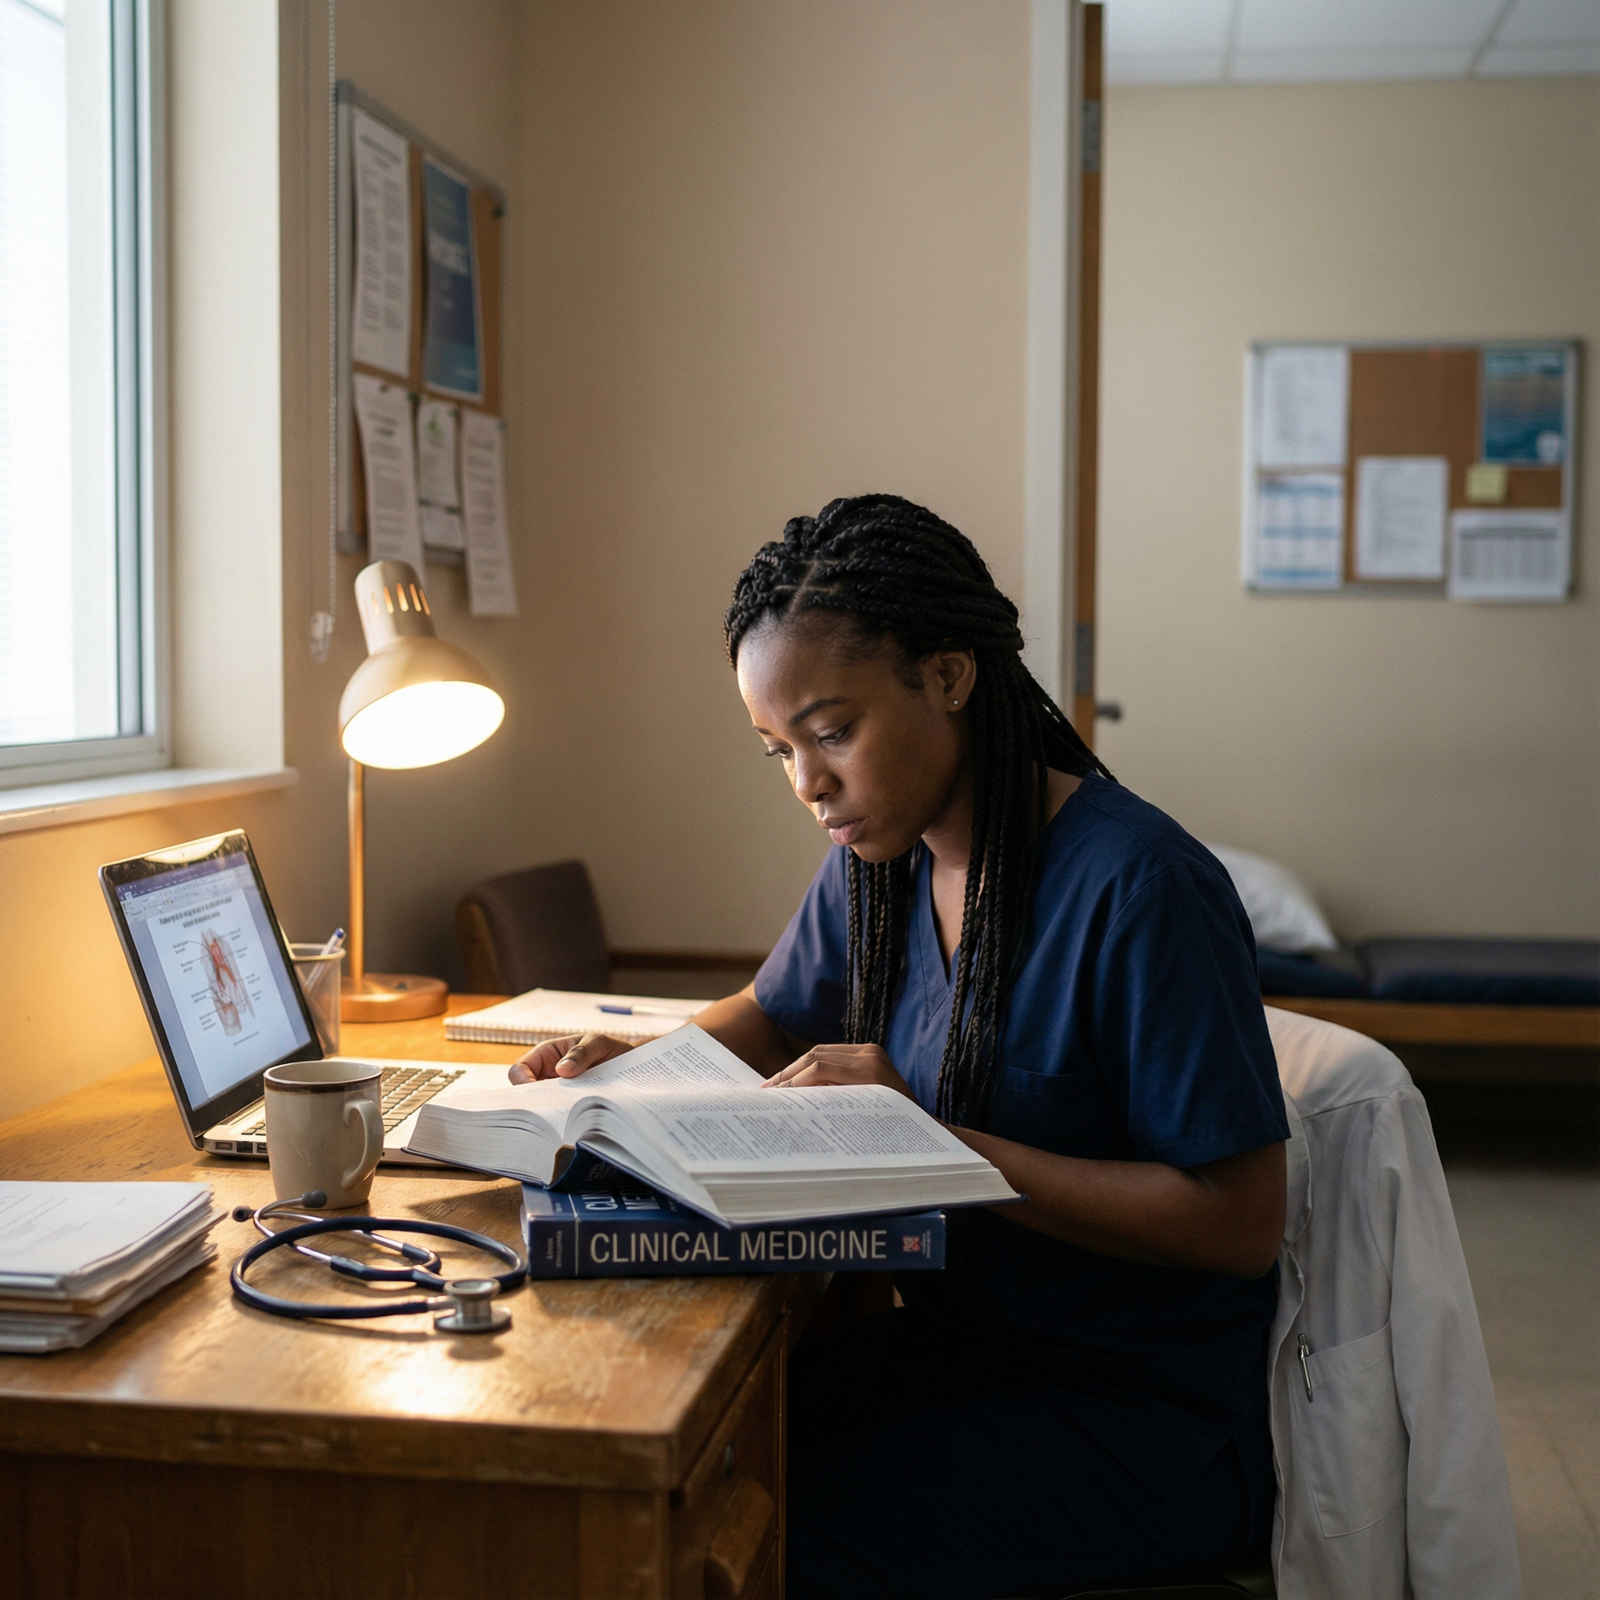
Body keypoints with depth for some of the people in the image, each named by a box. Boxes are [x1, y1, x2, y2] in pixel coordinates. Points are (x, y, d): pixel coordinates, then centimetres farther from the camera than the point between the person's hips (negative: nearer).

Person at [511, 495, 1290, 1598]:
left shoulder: (1139, 889, -21)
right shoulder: (883, 858, 3)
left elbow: (1241, 1226, -21)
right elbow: (773, 1017, 22)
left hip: (1143, 1421, -7)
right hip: (959, 1339, 7)